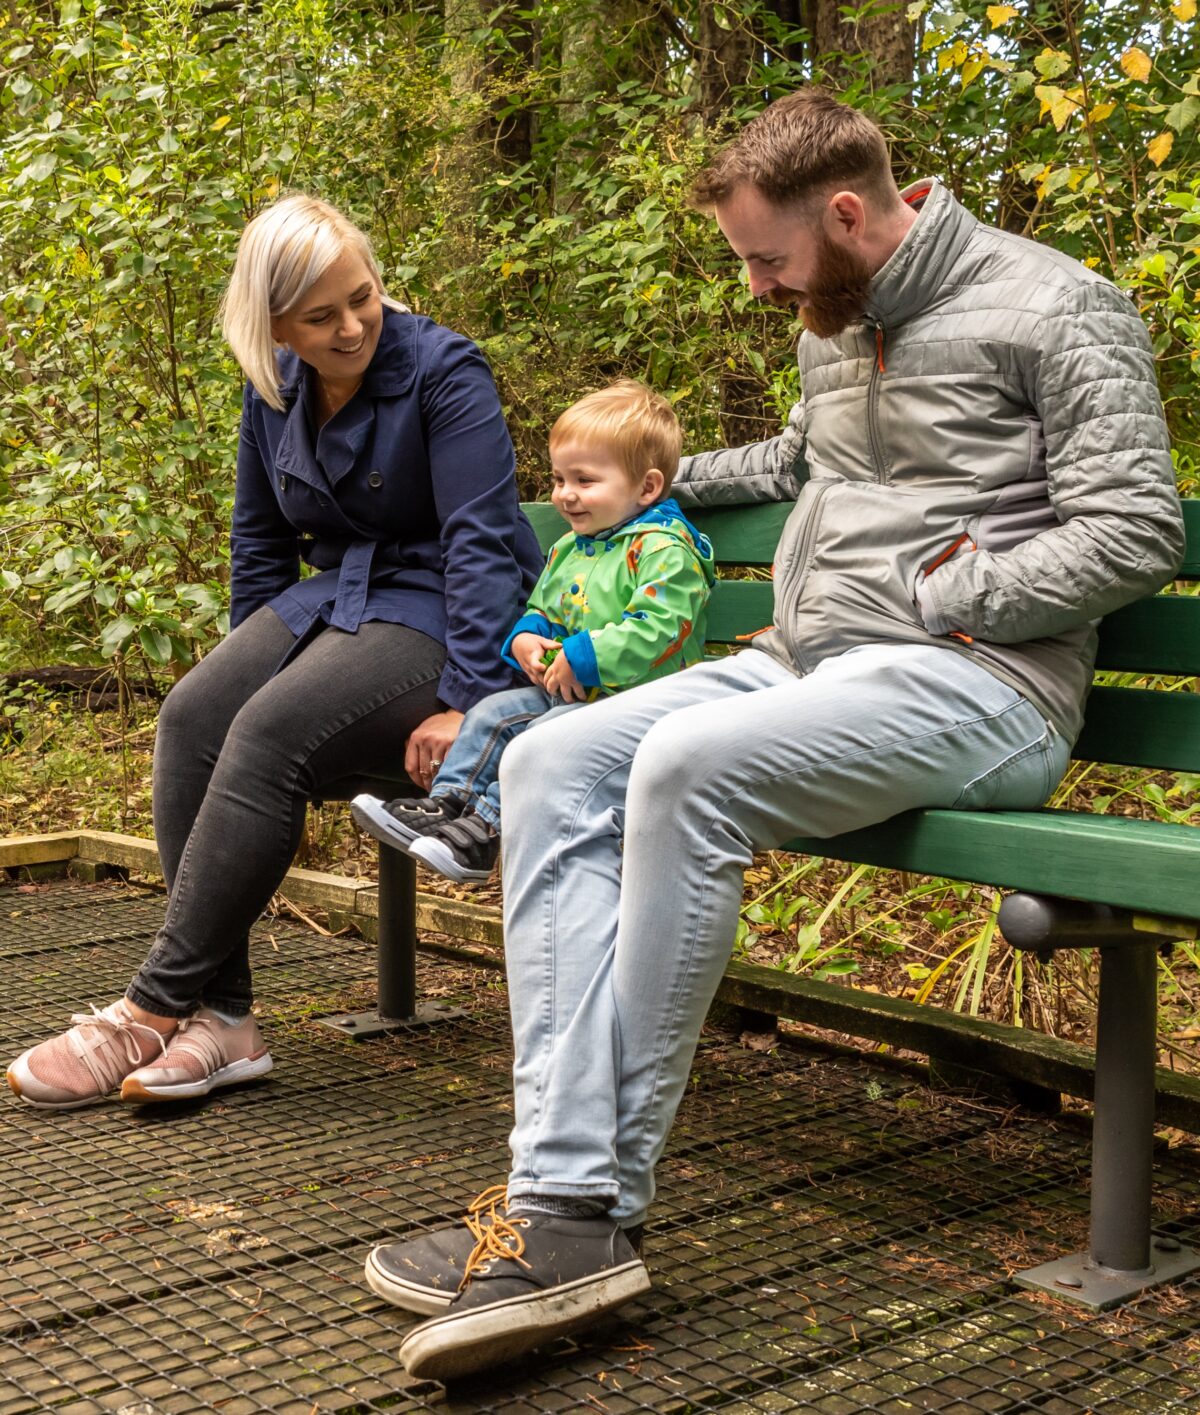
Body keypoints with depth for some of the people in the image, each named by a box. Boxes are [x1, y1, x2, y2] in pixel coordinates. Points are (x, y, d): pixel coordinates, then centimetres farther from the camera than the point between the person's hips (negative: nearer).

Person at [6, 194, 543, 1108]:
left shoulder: (443, 373, -12)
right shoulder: (277, 391, 8)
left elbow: (482, 542, -18)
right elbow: (260, 542, 20)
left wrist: (468, 701, -24)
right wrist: (247, 667, 15)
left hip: (434, 613, -7)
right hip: (331, 600, 7)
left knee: (273, 730, -30)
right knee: (193, 717, -20)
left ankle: (156, 1009, -23)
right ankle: (220, 1018, -23)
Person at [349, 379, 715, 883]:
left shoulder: (662, 549, -14)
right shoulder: (568, 549, 16)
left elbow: (658, 628, -26)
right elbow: (540, 609, 29)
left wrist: (581, 659, -23)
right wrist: (524, 639, 4)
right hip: (564, 694, 9)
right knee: (494, 711, -2)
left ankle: (483, 827, -26)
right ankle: (448, 804, -7)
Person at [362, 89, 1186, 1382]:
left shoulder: (1053, 309, -2)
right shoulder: (836, 326, 22)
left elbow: (1133, 535, -11)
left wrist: (925, 598, -12)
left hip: (972, 683, -8)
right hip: (804, 665, 8)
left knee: (688, 765, -35)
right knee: (550, 765, -16)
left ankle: (609, 1206, -24)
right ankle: (566, 1201, -26)